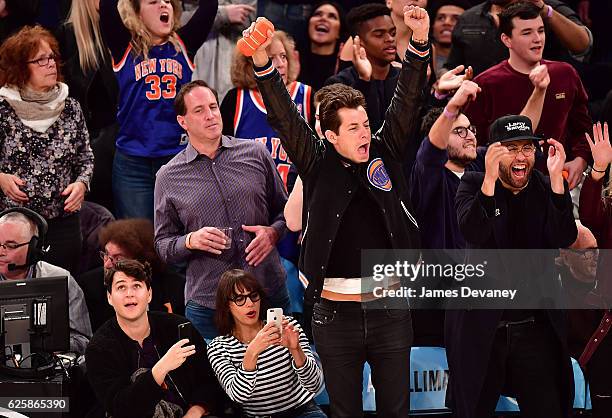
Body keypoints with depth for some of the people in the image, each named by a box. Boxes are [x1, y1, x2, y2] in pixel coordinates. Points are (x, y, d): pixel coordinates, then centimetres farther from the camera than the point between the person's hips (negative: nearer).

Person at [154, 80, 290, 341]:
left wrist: (272, 232, -5)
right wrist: (191, 241, -12)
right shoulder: (169, 178, 4)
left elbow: (284, 210, 16)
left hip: (270, 292, 2)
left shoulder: (255, 154, 7)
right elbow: (162, 245, 7)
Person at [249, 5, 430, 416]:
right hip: (336, 314, -1)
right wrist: (262, 61, -23)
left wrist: (419, 42, -18)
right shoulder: (319, 165, 1)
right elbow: (284, 117, -9)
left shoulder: (386, 154, 4)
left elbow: (406, 102, -4)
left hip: (390, 309, 1)